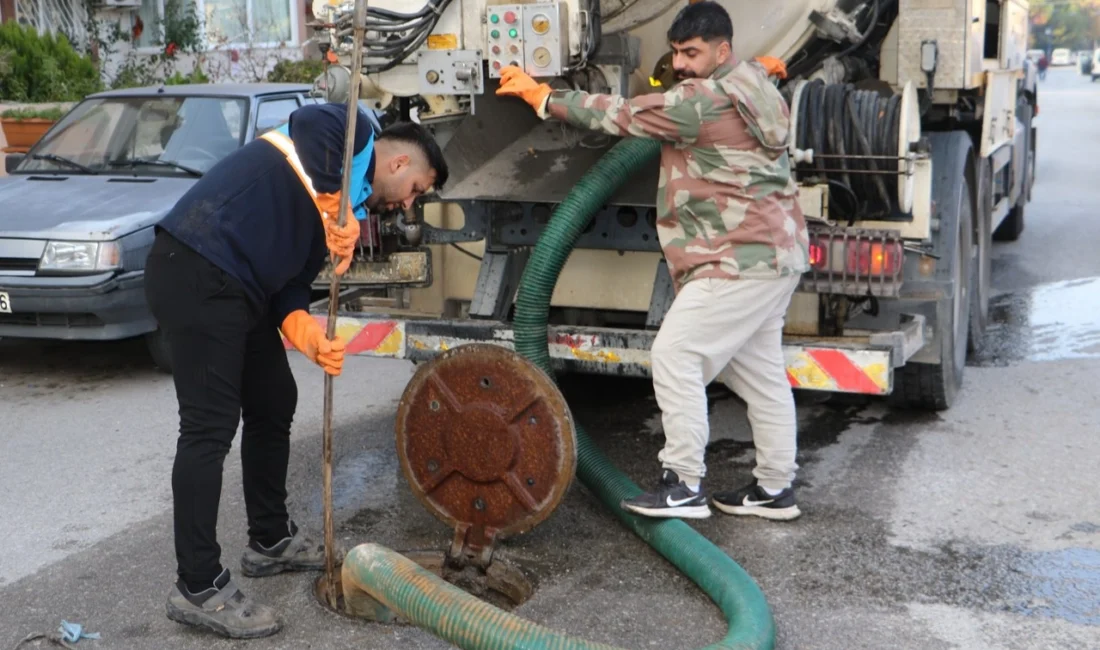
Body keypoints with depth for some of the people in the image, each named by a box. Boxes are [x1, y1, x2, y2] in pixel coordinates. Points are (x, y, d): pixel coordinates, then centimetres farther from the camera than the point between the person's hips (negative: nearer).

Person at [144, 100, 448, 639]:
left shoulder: (352, 203, 22)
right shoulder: (358, 133, 0)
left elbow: (291, 280, 15)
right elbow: (310, 121, -24)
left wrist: (308, 337, -5)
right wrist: (335, 210, -19)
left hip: (240, 288, 11)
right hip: (196, 274, -11)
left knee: (274, 405, 19)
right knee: (211, 427, -8)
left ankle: (270, 541, 35)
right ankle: (198, 588, 0)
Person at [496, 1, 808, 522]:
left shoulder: (703, 100, -17)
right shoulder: (750, 85, 13)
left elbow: (620, 116, -13)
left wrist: (541, 96, -5)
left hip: (746, 257, -11)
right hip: (772, 252, 11)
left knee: (675, 354, -10)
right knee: (757, 368, 14)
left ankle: (683, 485, -8)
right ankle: (774, 488, 20)